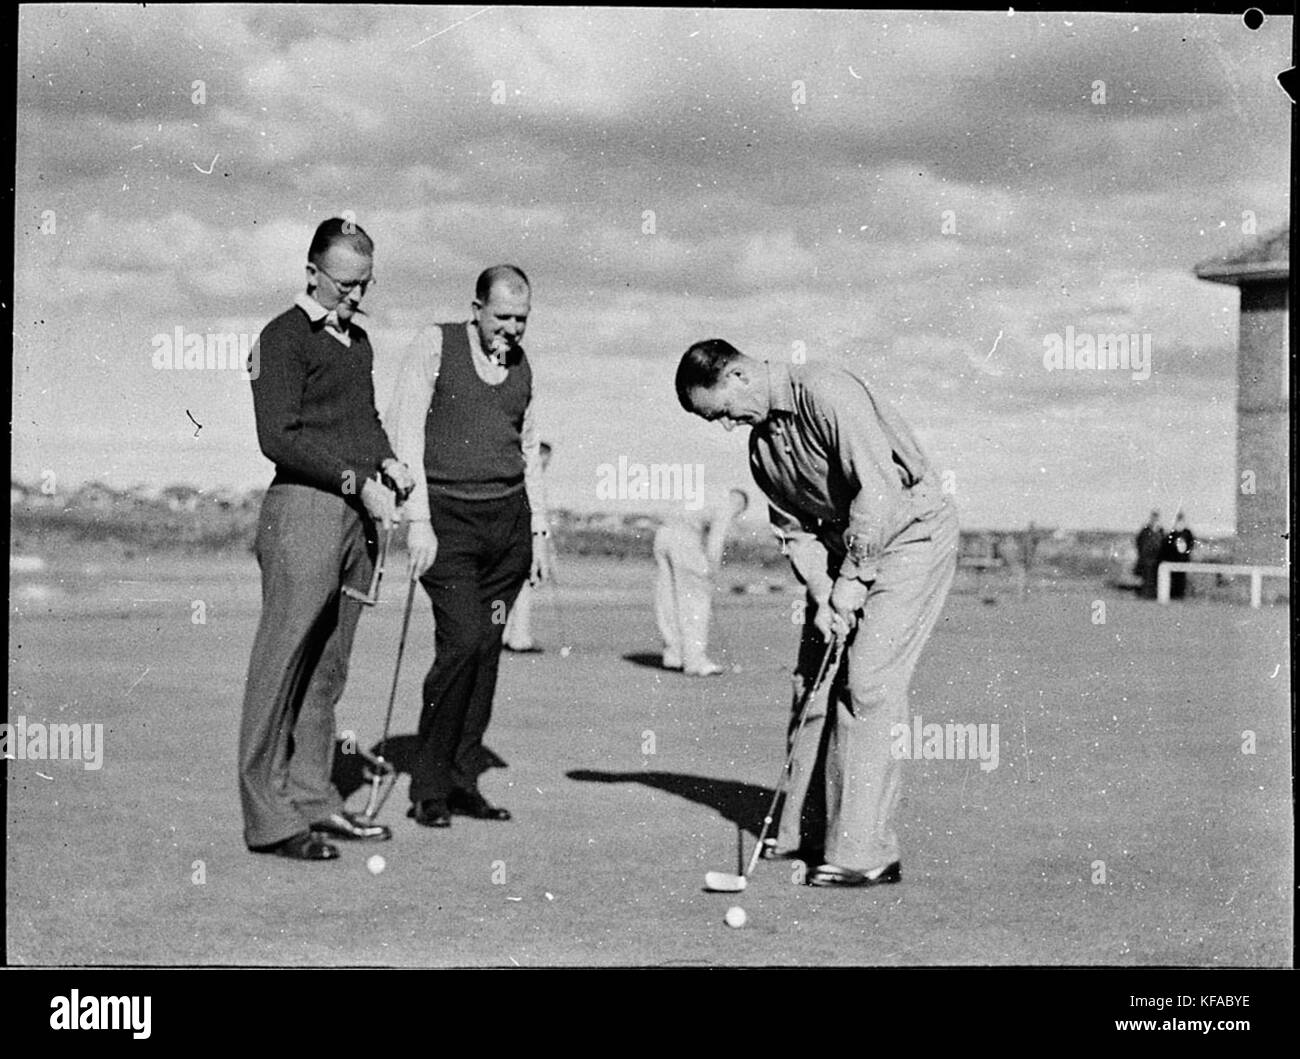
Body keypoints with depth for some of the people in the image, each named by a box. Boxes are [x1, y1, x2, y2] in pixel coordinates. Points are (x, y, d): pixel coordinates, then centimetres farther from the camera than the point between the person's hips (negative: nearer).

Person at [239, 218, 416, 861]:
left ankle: (313, 799, 18)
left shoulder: (358, 341, 20)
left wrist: (387, 460, 10)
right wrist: (356, 481, -16)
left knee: (329, 667, 11)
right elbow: (278, 439, -13)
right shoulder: (284, 338, -5)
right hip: (304, 509, -8)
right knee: (282, 662, -6)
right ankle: (267, 816, -4)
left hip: (359, 516, 8)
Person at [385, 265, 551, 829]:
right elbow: (404, 429, -7)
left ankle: (462, 782, 11)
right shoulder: (436, 345, -2)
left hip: (508, 518, 5)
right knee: (463, 641, -14)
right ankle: (427, 787, -3)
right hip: (448, 516, -5)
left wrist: (539, 529, 17)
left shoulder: (521, 364, 14)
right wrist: (418, 520, -14)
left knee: (487, 649, 3)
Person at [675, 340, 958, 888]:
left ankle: (866, 852, -12)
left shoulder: (825, 391, -22)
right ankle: (805, 830, 19)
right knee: (812, 680, 7)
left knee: (868, 682, -15)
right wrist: (822, 596, -8)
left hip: (911, 530, -9)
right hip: (845, 545, 9)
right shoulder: (761, 444, 6)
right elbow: (794, 528, 7)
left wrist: (851, 579, -20)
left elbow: (878, 489, -26)